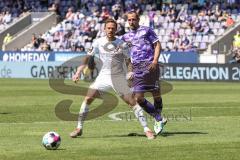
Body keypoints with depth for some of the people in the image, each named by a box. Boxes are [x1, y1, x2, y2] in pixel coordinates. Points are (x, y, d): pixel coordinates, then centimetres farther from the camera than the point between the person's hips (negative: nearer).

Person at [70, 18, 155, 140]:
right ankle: (79, 128, -1)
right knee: (88, 99, -12)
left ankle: (146, 129, -1)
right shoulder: (98, 42, -2)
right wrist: (78, 72, -3)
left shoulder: (121, 44, -5)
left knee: (132, 102, -7)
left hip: (119, 77, -1)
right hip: (104, 76, 1)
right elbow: (88, 57, 4)